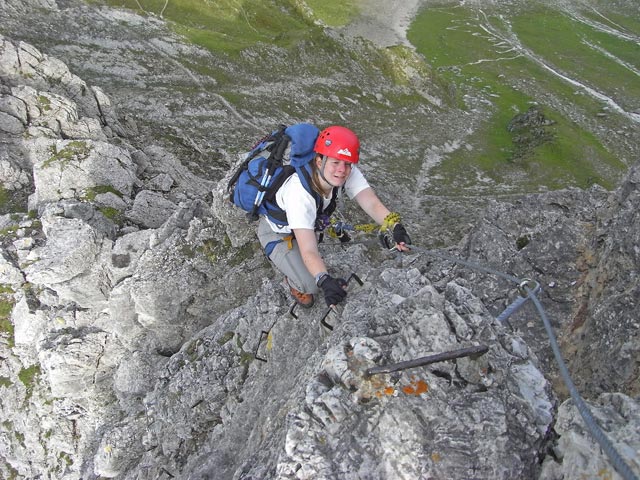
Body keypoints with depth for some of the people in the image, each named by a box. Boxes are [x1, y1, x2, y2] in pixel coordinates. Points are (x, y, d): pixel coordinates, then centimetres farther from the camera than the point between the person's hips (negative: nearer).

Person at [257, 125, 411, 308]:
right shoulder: (299, 192, -42)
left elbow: (372, 204, -35)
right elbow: (309, 251, -46)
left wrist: (395, 225, -54)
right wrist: (325, 280, -64)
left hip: (312, 222, 7)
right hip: (277, 232, -7)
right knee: (311, 284, -22)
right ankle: (295, 281, 13)